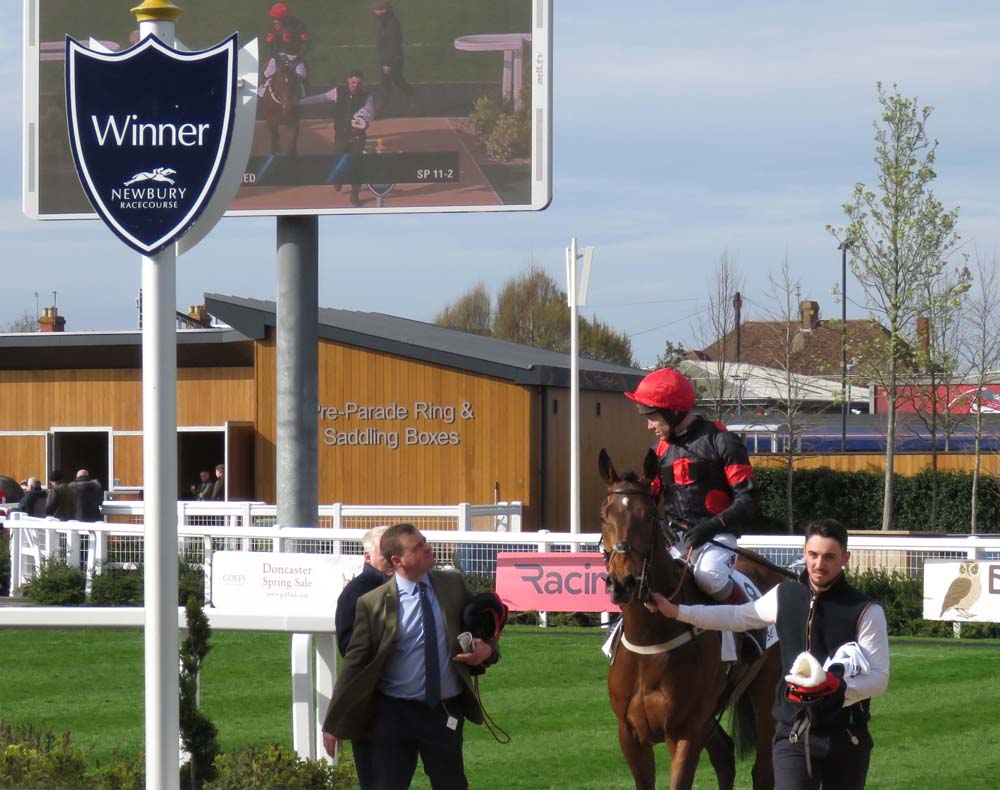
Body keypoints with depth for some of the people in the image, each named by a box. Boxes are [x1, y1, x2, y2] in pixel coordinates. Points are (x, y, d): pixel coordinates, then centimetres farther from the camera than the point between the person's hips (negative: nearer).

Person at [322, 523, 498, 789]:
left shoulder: (452, 585, 3)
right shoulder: (373, 603, -7)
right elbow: (355, 663, -4)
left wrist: (487, 649, -6)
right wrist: (334, 724, -5)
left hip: (446, 713, 3)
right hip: (395, 714, -3)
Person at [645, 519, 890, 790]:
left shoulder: (866, 612, -8)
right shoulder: (785, 597, 6)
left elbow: (879, 678, -10)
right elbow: (737, 617, 21)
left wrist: (838, 687, -28)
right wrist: (675, 611, 19)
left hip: (845, 739, -2)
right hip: (792, 735, 2)